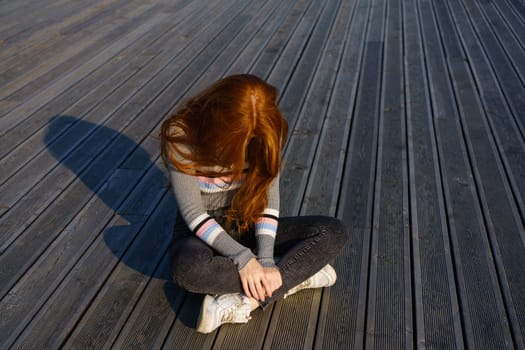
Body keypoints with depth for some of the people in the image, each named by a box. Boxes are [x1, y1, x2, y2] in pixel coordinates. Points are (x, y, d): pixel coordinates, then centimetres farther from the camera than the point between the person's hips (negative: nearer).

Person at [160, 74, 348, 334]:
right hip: (202, 231, -3)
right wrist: (243, 258, -29)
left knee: (334, 232, -17)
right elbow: (193, 213, -22)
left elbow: (268, 198, -13)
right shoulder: (181, 136, -23)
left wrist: (265, 260, -26)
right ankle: (295, 276, -22)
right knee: (188, 268, -40)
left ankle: (243, 302, -28)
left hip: (246, 225, 3)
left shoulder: (266, 136, -13)